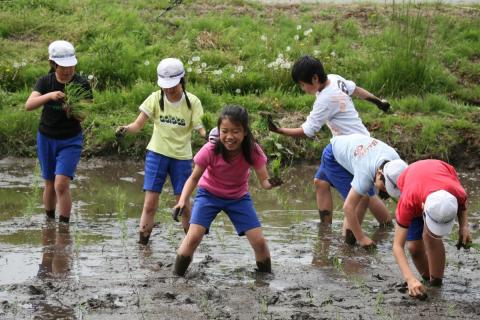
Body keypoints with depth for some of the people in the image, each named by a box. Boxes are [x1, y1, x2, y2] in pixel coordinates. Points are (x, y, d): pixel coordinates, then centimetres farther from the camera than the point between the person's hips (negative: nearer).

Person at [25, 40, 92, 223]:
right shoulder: (45, 82, -9)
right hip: (46, 139, 2)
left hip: (71, 141, -2)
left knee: (61, 184, -16)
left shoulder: (82, 85, -11)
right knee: (50, 184, 13)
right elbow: (29, 105, -22)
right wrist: (49, 96, -39)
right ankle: (49, 220, 32)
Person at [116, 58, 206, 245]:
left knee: (184, 205, 2)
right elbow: (138, 124, -8)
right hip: (157, 154, 0)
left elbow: (199, 128, -8)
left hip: (182, 157, 0)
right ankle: (142, 242, -1)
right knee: (150, 203, -5)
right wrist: (125, 129, -29)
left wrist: (207, 135, -32)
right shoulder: (156, 99, -4)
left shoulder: (192, 102, -6)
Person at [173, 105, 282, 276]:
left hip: (239, 197, 2)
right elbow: (194, 178, -17)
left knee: (259, 241, -5)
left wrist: (271, 183, -47)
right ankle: (177, 277, -3)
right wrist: (183, 200, -33)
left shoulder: (253, 151, -26)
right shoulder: (210, 150, -29)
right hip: (209, 194, -2)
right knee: (193, 236, -20)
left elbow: (263, 180, -23)